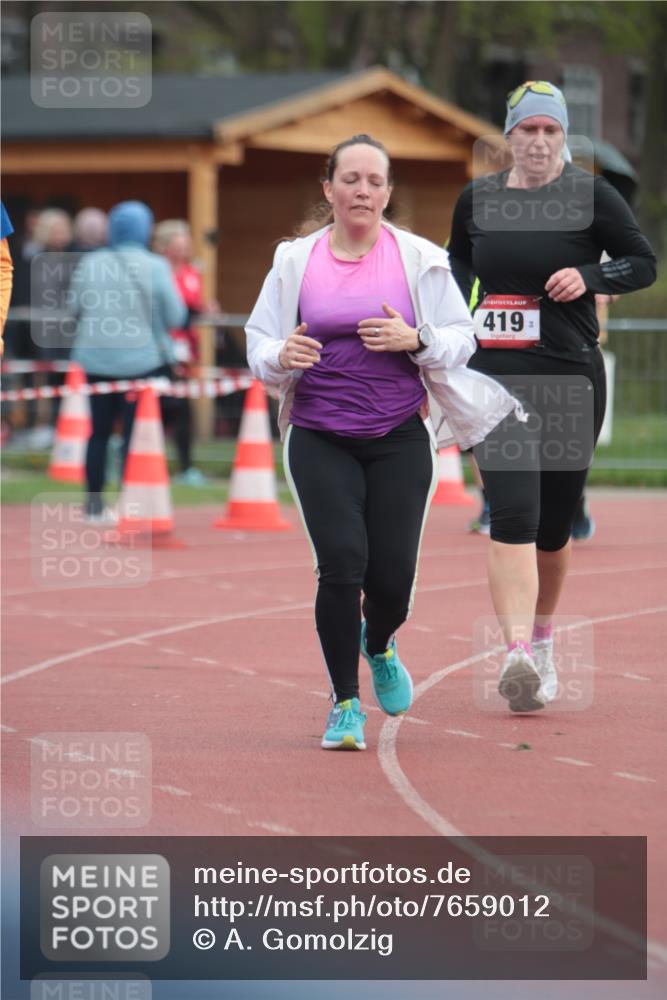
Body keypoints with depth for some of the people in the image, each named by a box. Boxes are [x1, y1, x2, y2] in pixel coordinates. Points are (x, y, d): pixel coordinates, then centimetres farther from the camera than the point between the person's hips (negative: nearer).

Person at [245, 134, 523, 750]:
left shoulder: (421, 259, 2)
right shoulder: (295, 260, 4)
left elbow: (462, 341, 5)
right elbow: (257, 343, 9)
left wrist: (415, 340, -16)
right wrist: (282, 357, -15)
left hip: (399, 439, 0)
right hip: (319, 439, 0)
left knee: (393, 574, -3)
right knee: (342, 562, -14)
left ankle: (379, 646, 35)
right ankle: (345, 704, 3)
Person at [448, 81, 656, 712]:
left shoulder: (590, 197, -2)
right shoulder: (477, 199, 5)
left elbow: (643, 263, 3)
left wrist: (588, 276, -13)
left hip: (572, 376, 0)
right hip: (497, 376, 0)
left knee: (554, 523, 10)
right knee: (512, 512, -17)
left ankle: (541, 637, 35)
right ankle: (517, 655, -28)